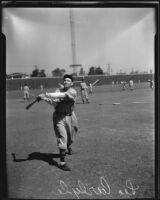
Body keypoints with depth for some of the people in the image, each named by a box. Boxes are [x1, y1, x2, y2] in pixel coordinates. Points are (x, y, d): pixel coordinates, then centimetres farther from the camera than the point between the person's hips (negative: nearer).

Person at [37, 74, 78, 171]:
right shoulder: (58, 91, 2)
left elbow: (63, 95, -29)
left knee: (70, 138, 16)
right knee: (62, 137, -9)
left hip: (70, 117, 0)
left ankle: (68, 147, 52)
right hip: (59, 117, 0)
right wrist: (45, 99, -30)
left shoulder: (73, 92, -10)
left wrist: (47, 94, -36)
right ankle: (62, 162, -4)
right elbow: (54, 102, -11)